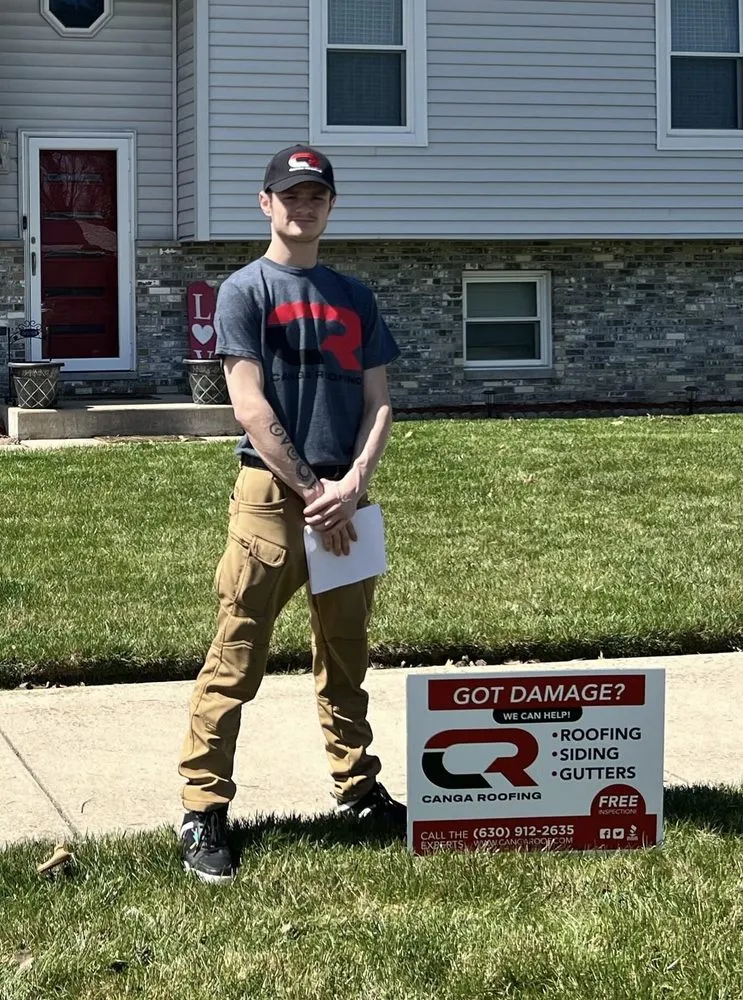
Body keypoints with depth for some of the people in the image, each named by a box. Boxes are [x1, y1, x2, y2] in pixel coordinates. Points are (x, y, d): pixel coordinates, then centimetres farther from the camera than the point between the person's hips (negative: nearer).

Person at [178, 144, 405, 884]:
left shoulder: (353, 297, 14)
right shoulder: (245, 291, -1)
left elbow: (378, 403, 10)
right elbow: (250, 407, -9)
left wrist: (352, 484, -6)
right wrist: (312, 491, -13)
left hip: (344, 496, 5)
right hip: (270, 493, -5)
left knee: (346, 656, 14)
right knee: (236, 661, -6)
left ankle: (357, 787, 25)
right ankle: (203, 811, -4)